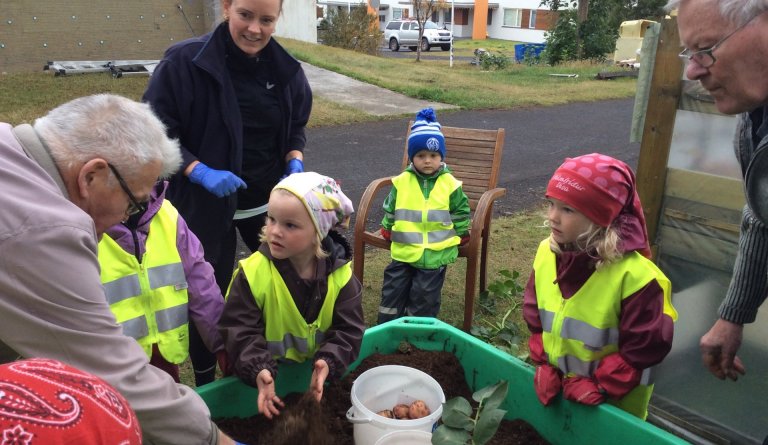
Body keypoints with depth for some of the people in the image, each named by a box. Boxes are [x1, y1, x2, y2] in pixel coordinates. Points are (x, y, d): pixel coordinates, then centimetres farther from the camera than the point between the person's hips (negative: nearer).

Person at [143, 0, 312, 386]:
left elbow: (296, 126, 12)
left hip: (270, 198, 5)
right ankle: (205, 386, 32)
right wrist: (200, 172, -23)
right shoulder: (184, 62, -15)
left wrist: (295, 164, -6)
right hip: (205, 204, -4)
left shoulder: (286, 68, -1)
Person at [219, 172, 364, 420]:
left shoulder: (340, 275, -16)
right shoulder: (253, 272, -21)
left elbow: (348, 329, -13)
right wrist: (259, 371, -35)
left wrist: (328, 363, -30)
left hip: (317, 376, 2)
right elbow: (239, 330, -20)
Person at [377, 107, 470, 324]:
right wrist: (388, 229, 14)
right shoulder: (402, 182, -3)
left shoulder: (450, 184, -6)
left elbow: (461, 212, 6)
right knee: (393, 290, 11)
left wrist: (461, 235, 6)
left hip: (435, 255, -2)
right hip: (403, 251, 2)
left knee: (424, 298, 7)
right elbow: (390, 209, 11)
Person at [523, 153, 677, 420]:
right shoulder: (547, 253, -10)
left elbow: (645, 346, -19)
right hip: (558, 386, 5)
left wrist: (600, 386, -17)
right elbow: (534, 316, 1)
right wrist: (542, 364, -4)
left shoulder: (634, 274, -27)